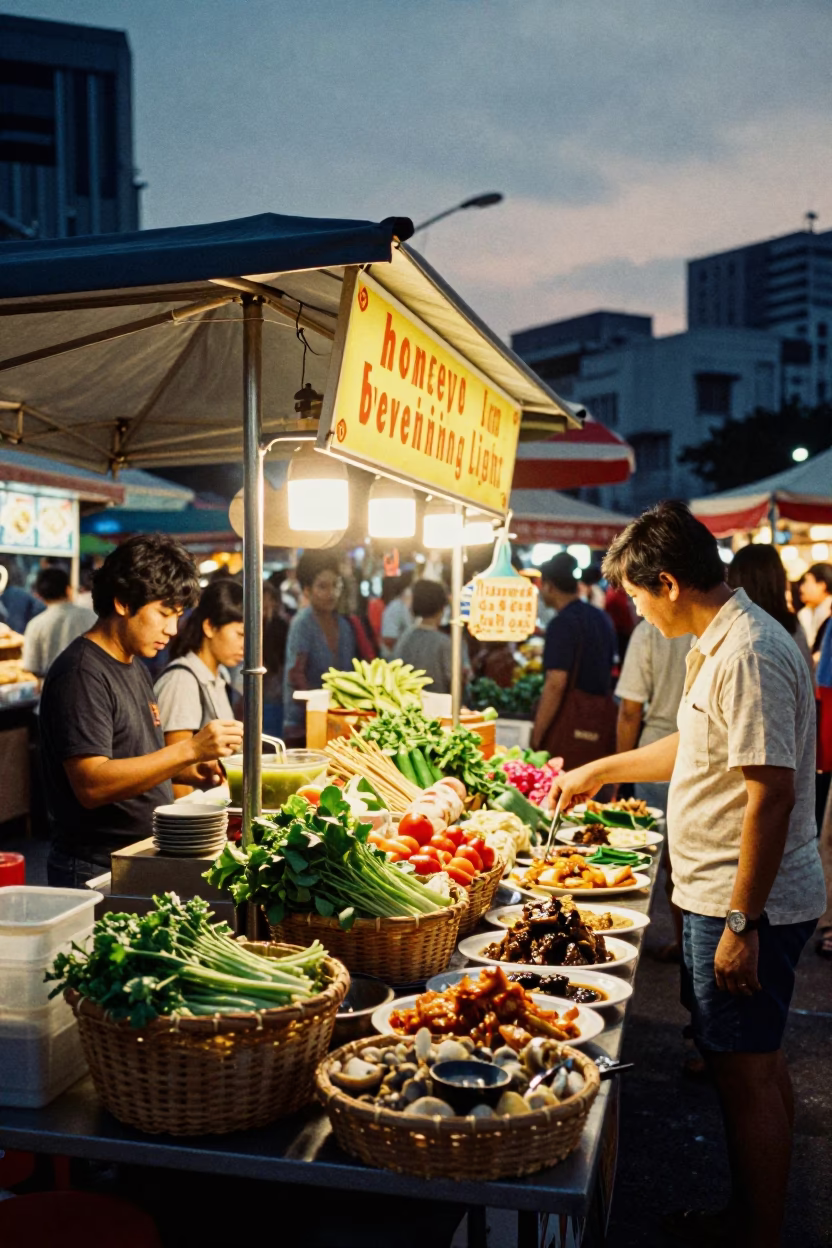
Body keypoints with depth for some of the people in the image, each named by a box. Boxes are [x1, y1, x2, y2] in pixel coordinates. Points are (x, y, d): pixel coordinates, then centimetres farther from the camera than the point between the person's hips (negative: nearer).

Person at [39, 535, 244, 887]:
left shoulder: (135, 667, 12)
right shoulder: (81, 674, -18)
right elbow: (91, 785, -27)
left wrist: (190, 772, 2)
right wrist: (190, 749, -31)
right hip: (96, 869, -9)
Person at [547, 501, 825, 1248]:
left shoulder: (747, 654, -22)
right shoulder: (723, 642, 11)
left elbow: (772, 793, -26)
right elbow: (698, 747, 25)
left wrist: (741, 921, -24)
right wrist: (601, 771, 31)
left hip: (742, 905, -10)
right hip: (734, 899, 10)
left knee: (746, 1074, 2)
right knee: (759, 1063, 20)